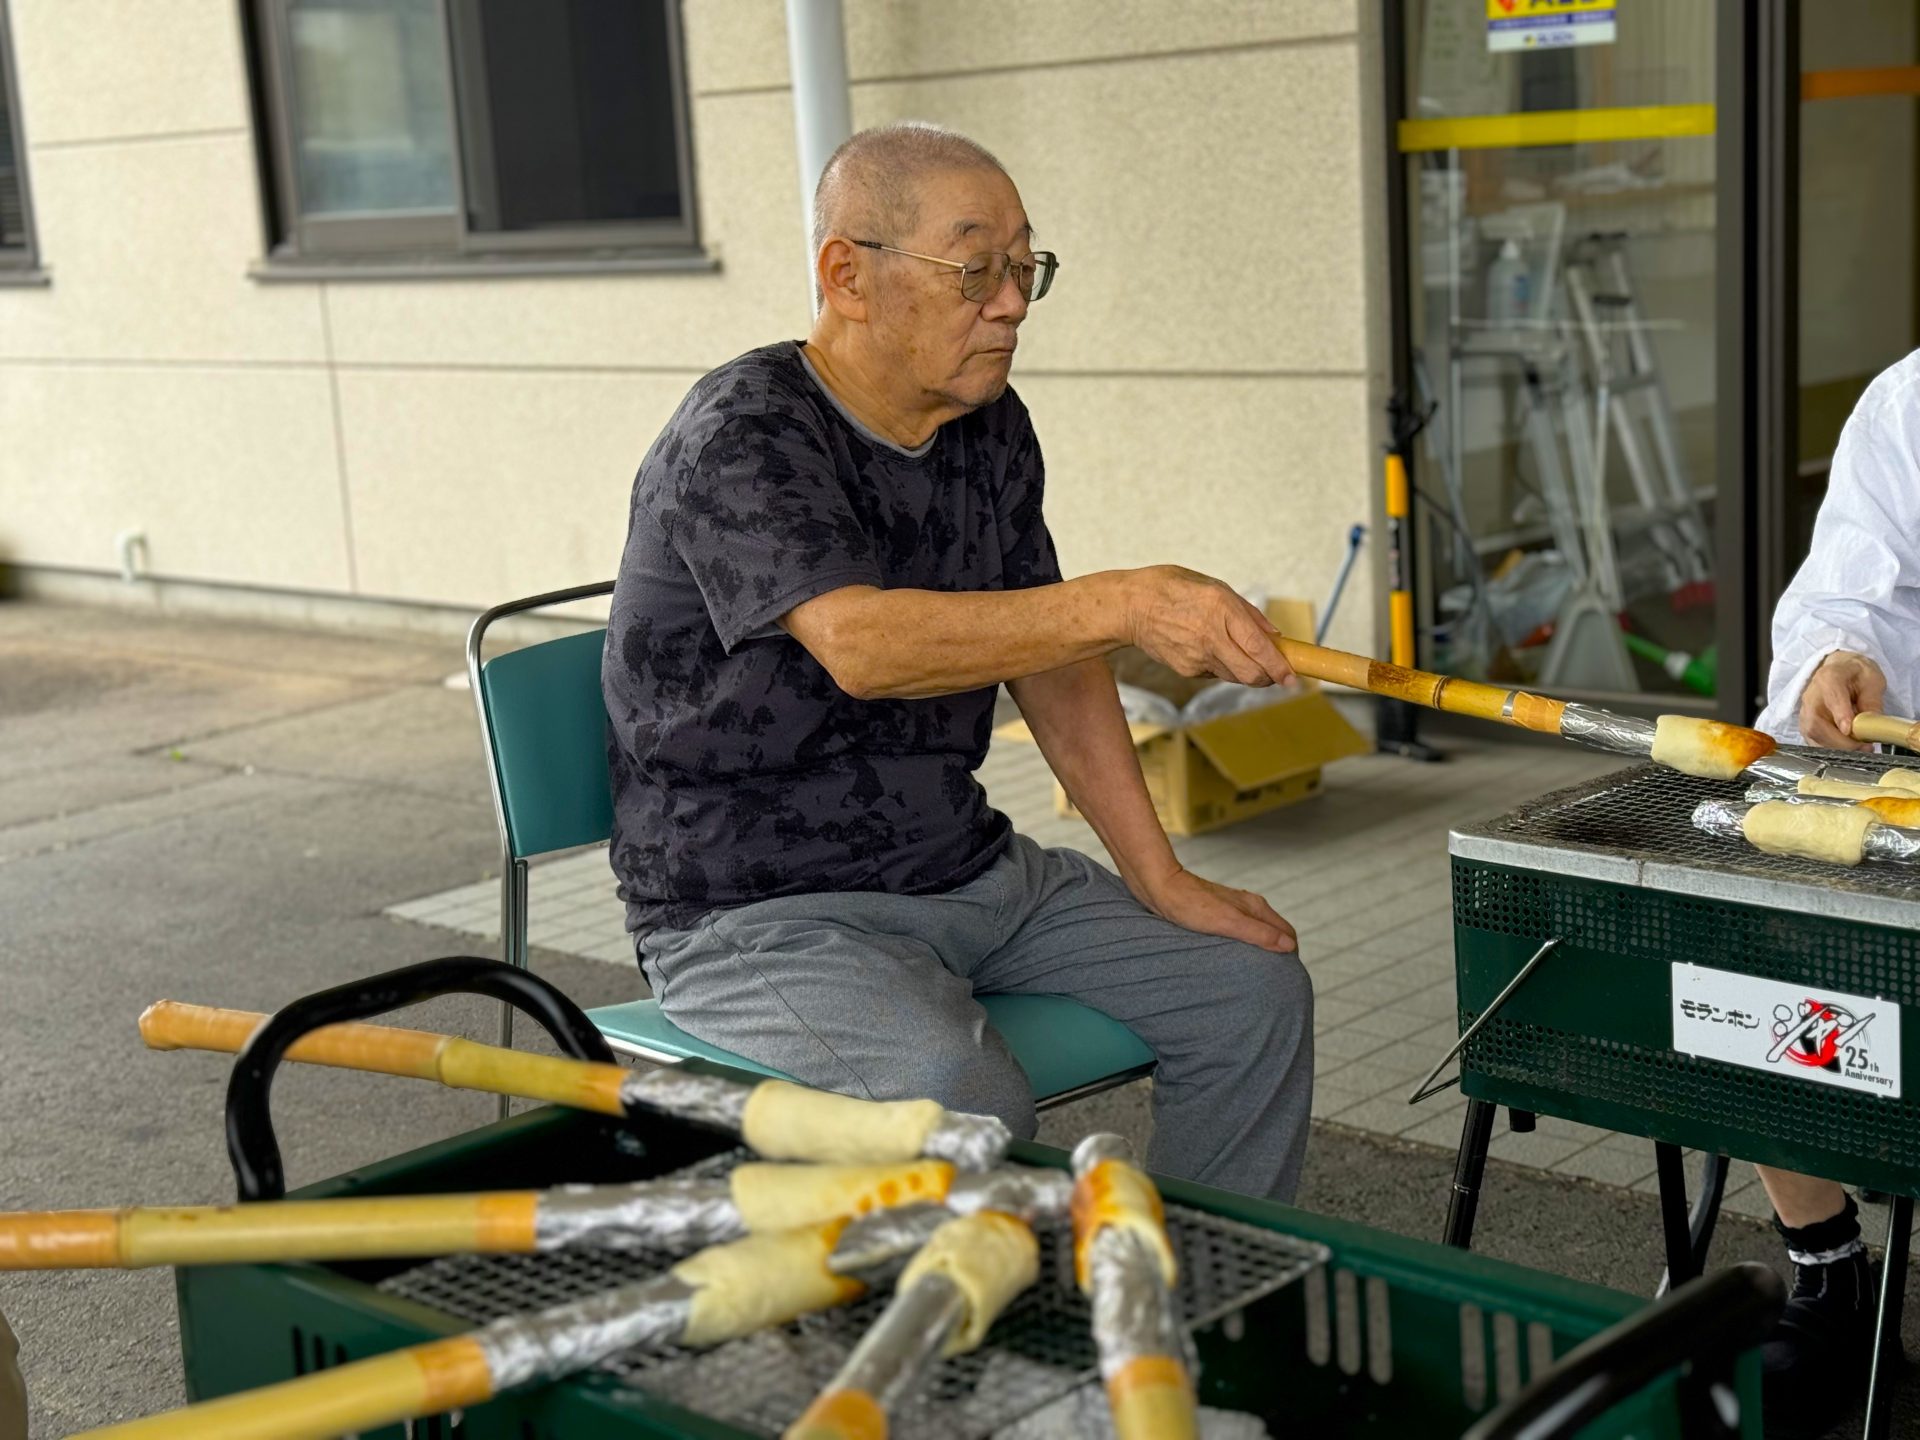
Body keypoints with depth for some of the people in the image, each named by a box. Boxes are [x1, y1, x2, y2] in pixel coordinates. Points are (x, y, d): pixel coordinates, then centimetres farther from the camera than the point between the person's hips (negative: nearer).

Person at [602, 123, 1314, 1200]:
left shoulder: (991, 428, 7)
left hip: (964, 864, 8)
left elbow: (1048, 654, 13)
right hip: (760, 907, -8)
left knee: (1255, 988, 0)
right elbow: (863, 645, -36)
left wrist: (1161, 880, 5)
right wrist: (1123, 604, -47)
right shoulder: (742, 437, -19)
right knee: (961, 1100, -34)